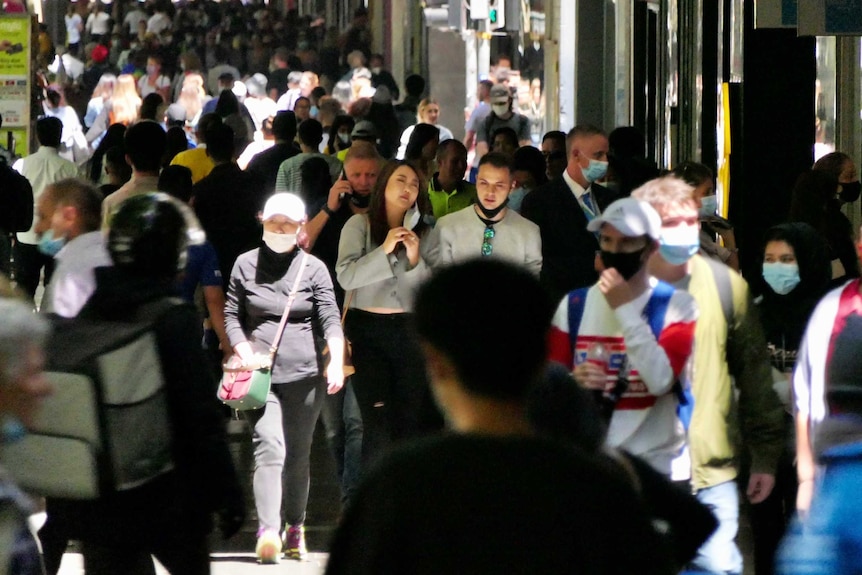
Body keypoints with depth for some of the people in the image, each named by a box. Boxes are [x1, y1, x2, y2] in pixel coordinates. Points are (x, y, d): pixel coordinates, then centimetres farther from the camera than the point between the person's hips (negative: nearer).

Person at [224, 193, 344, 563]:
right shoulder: (245, 265, 9)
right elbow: (231, 316, 14)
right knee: (269, 448, -16)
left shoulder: (313, 268, 6)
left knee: (298, 455, 7)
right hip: (259, 375, -1)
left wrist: (336, 362, -17)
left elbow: (331, 319, -1)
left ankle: (295, 527, 23)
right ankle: (268, 531, -26)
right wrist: (244, 353, -3)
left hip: (304, 374, 1)